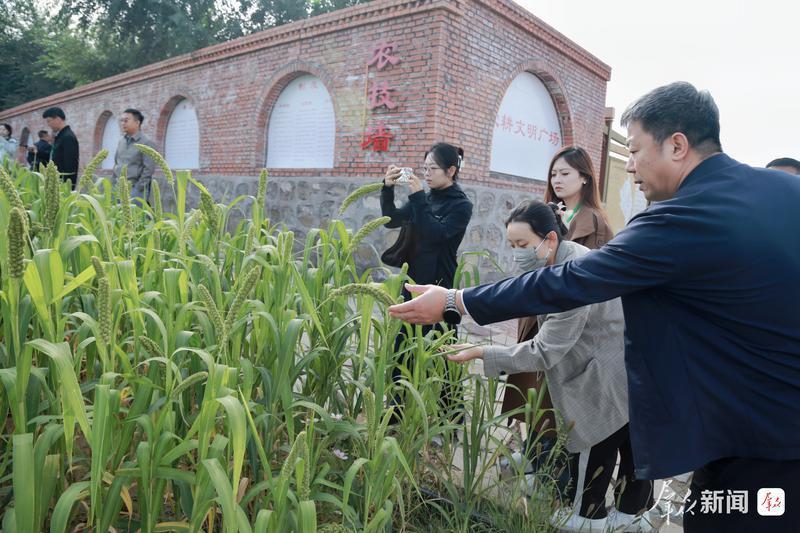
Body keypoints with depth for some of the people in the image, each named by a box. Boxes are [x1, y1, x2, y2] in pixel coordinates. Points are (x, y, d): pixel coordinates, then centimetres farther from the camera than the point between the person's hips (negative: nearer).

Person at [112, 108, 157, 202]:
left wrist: (137, 189, -15)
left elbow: (148, 169, -12)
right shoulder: (121, 141, 14)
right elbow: (116, 163, 22)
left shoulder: (146, 143, -6)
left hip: (135, 188, -6)